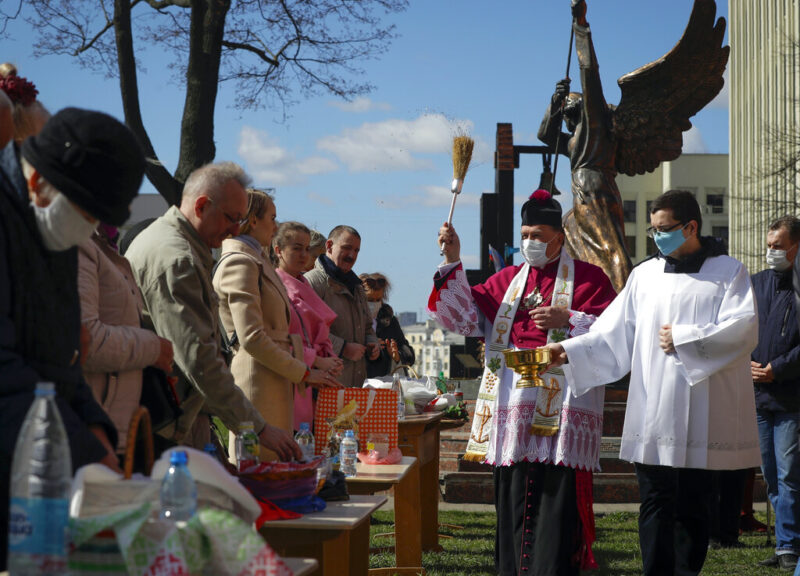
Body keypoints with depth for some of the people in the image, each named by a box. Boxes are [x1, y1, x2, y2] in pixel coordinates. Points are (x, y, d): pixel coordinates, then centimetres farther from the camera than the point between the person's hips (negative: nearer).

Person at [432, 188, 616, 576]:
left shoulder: (587, 278, 4)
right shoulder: (507, 280, 17)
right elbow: (465, 316, 8)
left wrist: (566, 320, -15)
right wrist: (452, 261, 0)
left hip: (562, 408, -4)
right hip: (513, 407, 4)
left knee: (557, 497, -7)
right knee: (511, 498, 7)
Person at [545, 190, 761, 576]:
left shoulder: (727, 272, 4)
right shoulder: (645, 274, 14)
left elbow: (743, 328, -8)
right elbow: (614, 334, 11)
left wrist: (683, 338, -9)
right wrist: (570, 351, -2)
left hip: (700, 419, -2)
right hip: (651, 415, 3)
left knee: (692, 506, 4)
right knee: (655, 503, 0)